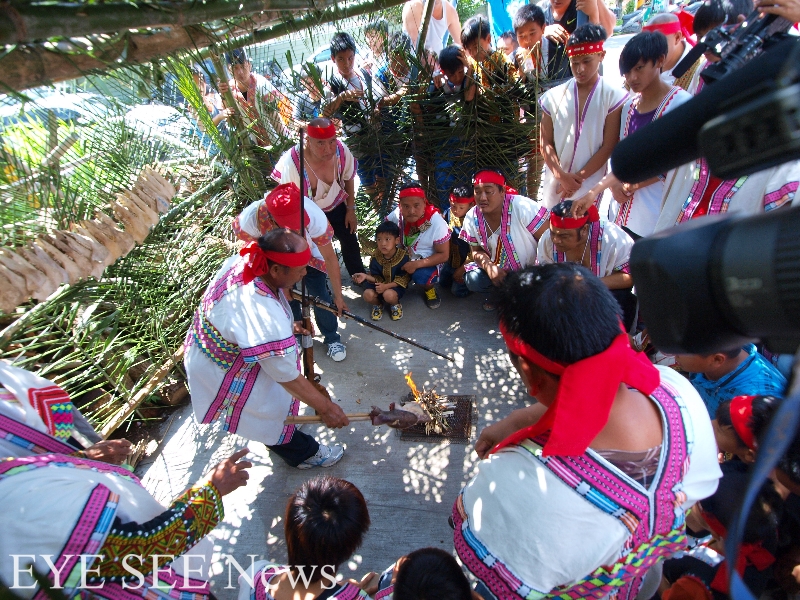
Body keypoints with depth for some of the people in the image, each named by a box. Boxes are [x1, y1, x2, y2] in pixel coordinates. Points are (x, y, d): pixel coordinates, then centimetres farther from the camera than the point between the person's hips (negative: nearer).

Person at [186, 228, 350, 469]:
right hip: (223, 375, -8)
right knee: (271, 414, 16)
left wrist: (286, 325, 4)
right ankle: (304, 453, 43)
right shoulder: (267, 320, -43)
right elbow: (289, 379, -29)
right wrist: (325, 408, -16)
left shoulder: (243, 260, -19)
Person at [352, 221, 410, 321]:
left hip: (396, 286, -3)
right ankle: (378, 304, 12)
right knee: (368, 295, -25)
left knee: (388, 294, -35)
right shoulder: (375, 257, -9)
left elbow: (404, 278, -15)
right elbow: (376, 277, -4)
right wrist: (365, 276, -26)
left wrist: (386, 286, -25)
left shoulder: (403, 256, -19)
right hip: (380, 284, 3)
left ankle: (395, 305, 4)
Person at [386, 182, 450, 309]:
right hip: (401, 258, 4)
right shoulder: (396, 215, -15)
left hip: (425, 262, -4)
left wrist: (417, 264, -29)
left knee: (421, 276, -34)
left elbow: (444, 255, -17)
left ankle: (430, 290, 3)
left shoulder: (437, 222, -24)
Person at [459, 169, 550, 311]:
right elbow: (477, 251, 0)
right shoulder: (472, 218, -10)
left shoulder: (523, 207, -25)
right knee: (473, 280, -20)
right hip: (500, 270, 4)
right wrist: (489, 267, -21)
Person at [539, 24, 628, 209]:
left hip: (590, 184, -2)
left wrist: (578, 178, -8)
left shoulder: (613, 97, 0)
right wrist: (562, 176, -9)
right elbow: (546, 143, 4)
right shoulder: (553, 97, 6)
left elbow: (608, 147, -3)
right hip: (555, 183, 2)